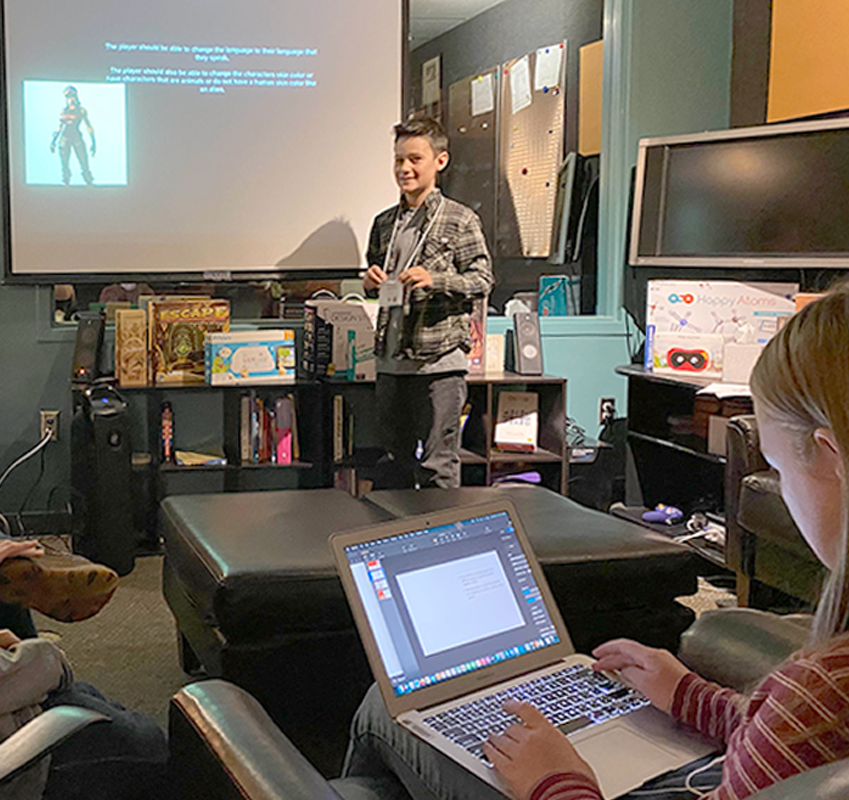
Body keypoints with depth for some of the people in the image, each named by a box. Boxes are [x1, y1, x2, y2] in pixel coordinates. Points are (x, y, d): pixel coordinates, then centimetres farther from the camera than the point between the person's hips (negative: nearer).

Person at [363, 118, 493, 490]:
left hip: (439, 360, -5)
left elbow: (482, 280, -4)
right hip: (391, 361, 5)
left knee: (438, 465, -2)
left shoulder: (460, 220, -2)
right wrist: (371, 284, 2)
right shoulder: (384, 222, 14)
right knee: (395, 459, 14)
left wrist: (435, 280, -18)